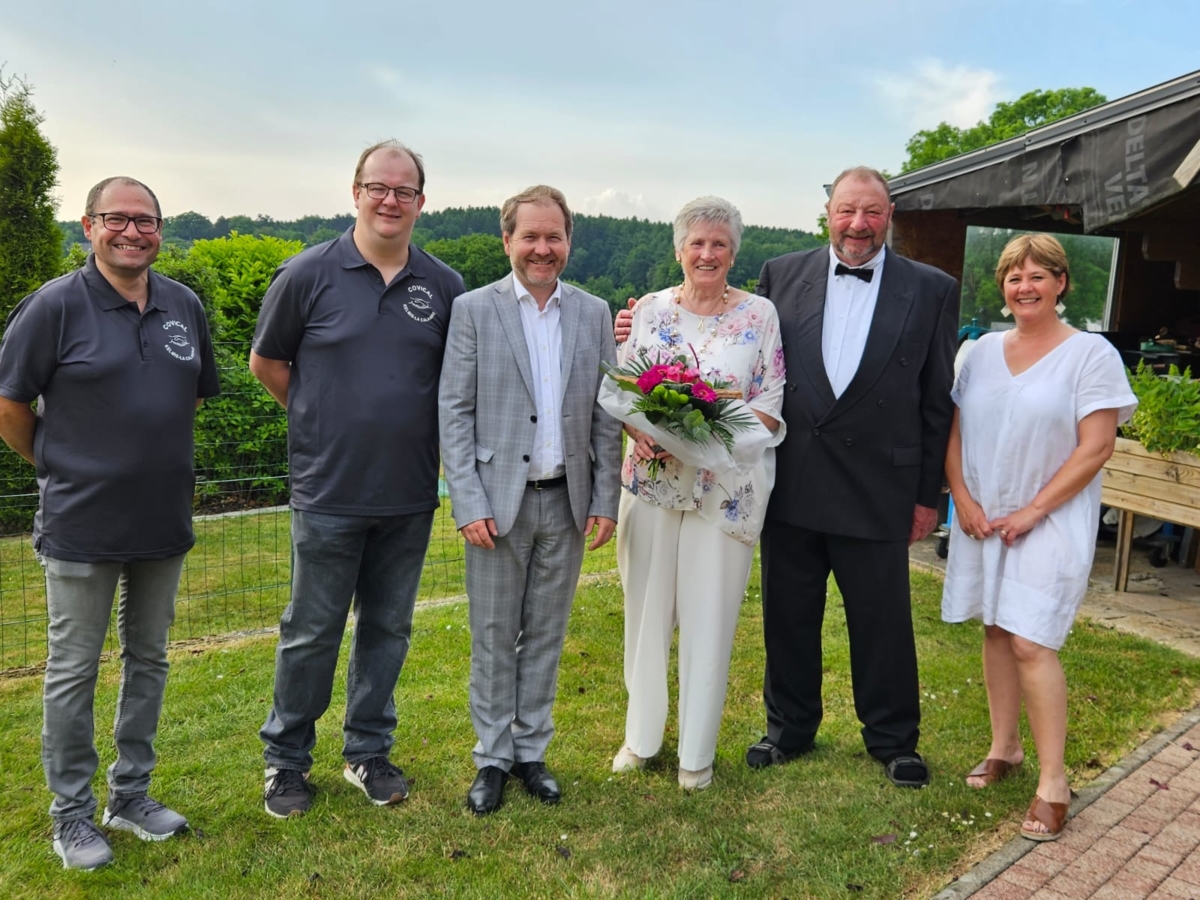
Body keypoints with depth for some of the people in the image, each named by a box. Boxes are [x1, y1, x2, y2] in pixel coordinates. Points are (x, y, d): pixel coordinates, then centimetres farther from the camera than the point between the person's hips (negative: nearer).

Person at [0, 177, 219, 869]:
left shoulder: (186, 306, 4)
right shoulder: (56, 305, -9)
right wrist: (59, 464, 5)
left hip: (164, 521, 5)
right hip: (82, 526, -5)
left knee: (149, 661, 15)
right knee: (75, 671, 7)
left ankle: (132, 795, 31)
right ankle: (73, 814, 23)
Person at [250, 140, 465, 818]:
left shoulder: (445, 288, 1)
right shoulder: (308, 274, -5)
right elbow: (266, 363, 6)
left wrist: (415, 426, 3)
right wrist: (323, 418, 6)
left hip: (410, 496, 3)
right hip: (328, 491, -2)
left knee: (388, 629, 14)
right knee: (311, 633, 8)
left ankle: (369, 752, 31)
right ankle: (286, 760, 27)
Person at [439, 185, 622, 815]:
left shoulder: (593, 313, 6)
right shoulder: (474, 310, -2)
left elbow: (605, 414, 6)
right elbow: (454, 412, -5)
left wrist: (605, 499, 2)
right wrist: (468, 502, -11)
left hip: (567, 502, 3)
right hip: (498, 501, -2)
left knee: (546, 634, 13)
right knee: (493, 636, 8)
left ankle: (531, 750, 27)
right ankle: (492, 757, 23)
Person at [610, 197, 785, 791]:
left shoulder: (760, 314, 2)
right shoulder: (649, 310, 7)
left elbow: (772, 403, -1)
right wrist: (639, 429, -15)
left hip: (725, 487, -2)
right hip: (651, 478, 2)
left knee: (709, 616, 3)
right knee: (646, 607, 10)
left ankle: (697, 751, 21)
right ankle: (641, 735, 28)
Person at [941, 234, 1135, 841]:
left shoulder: (1091, 354, -7)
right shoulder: (983, 350, 7)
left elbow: (1095, 449, -11)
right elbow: (955, 431, 8)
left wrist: (1033, 512, -14)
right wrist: (963, 500, -3)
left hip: (1050, 521, -5)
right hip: (983, 518, 5)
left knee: (1030, 643, -9)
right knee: (995, 631, 11)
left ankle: (1053, 783, 3)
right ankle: (1004, 748, 27)